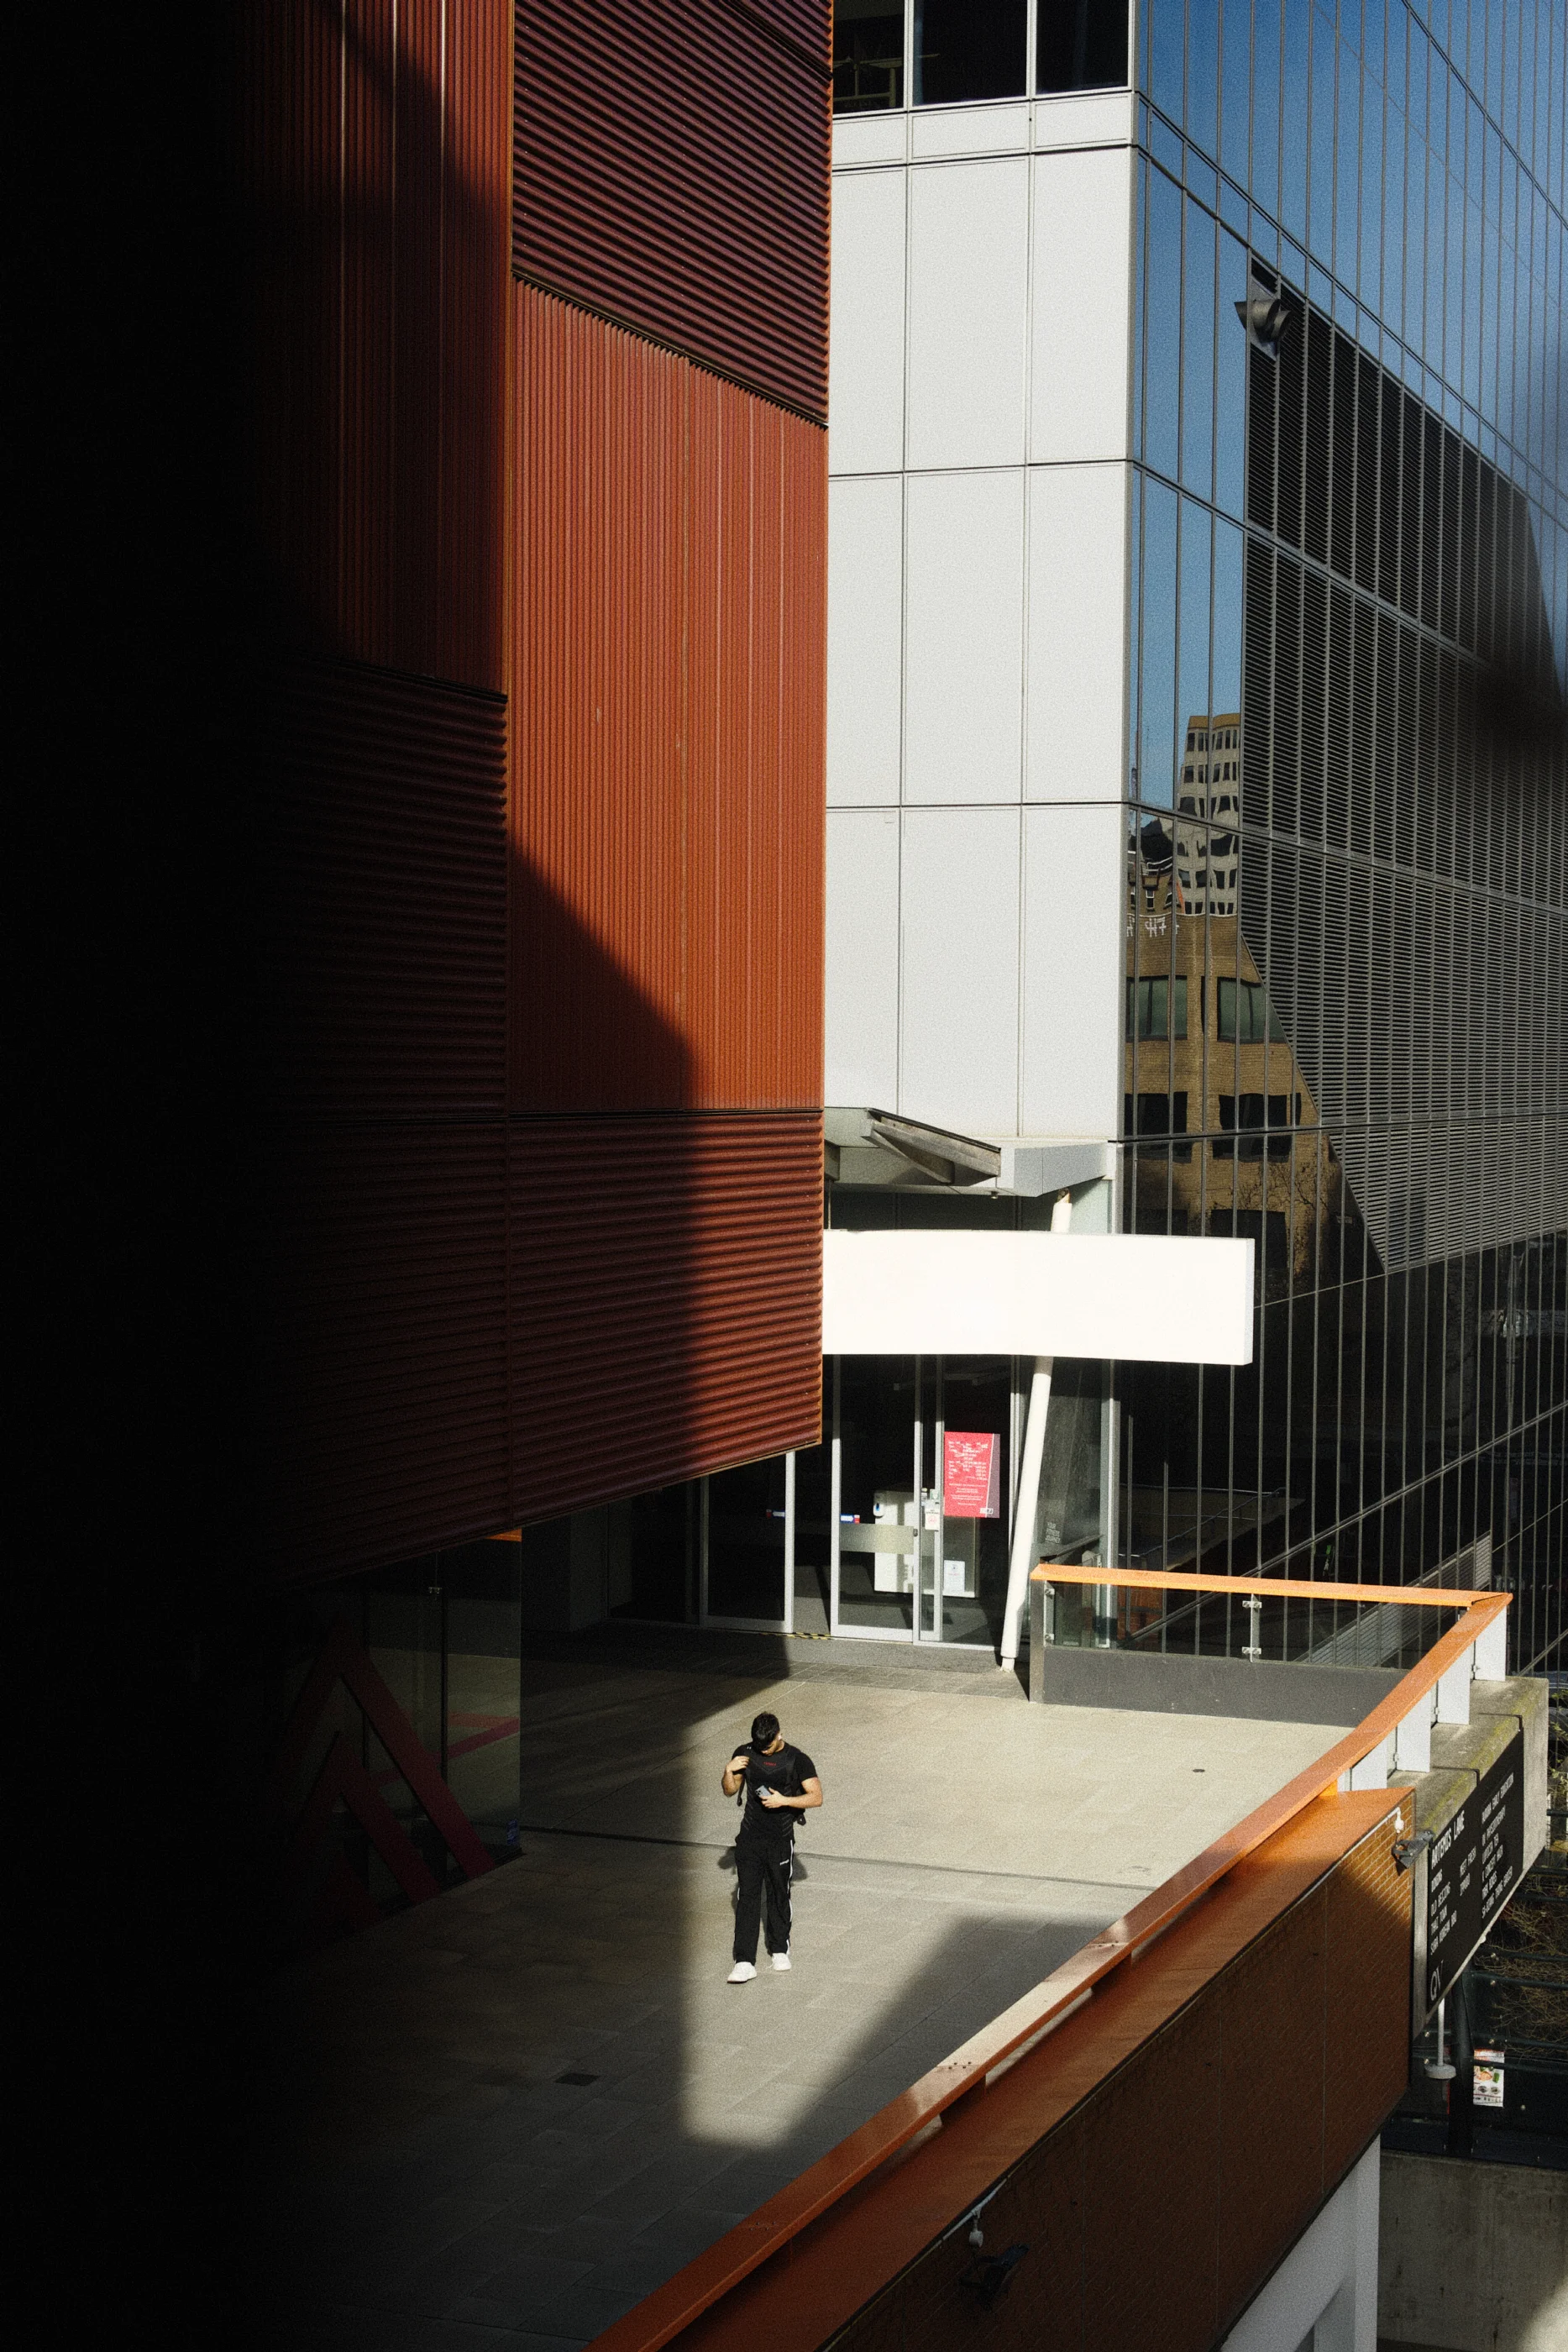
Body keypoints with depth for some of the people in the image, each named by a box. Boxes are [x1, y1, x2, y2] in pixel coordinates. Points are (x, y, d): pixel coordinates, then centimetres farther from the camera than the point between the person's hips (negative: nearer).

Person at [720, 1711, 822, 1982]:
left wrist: (784, 1800, -22)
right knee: (747, 1898, -6)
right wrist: (729, 1771, -9)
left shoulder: (797, 1760, -9)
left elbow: (816, 1797, -10)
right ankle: (744, 1962, -9)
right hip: (750, 1836, 2)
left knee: (779, 1896, 12)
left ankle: (779, 1949, 32)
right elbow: (730, 1791, 11)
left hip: (781, 1838, -1)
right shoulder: (745, 1754, 0)